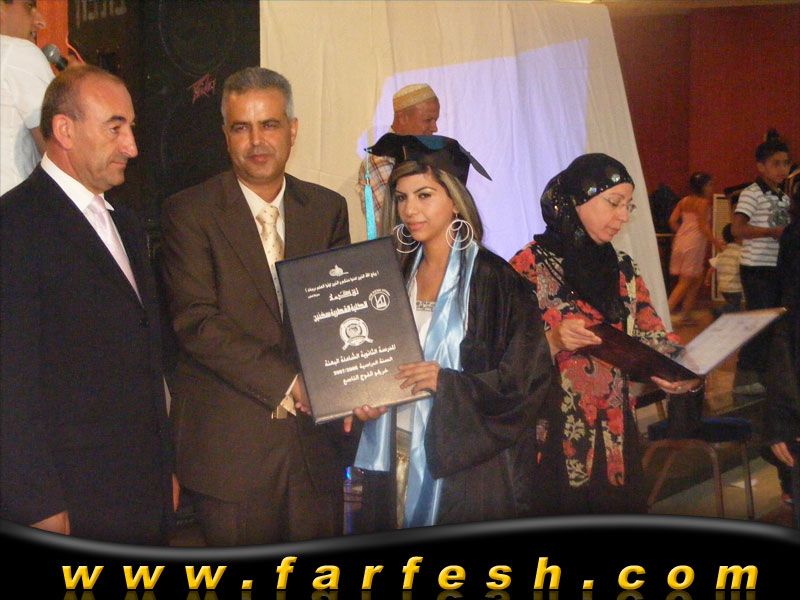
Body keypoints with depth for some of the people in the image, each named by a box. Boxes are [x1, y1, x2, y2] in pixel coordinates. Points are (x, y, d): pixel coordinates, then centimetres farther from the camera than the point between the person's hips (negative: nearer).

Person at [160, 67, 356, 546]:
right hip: (232, 442, -3)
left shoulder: (327, 209, 9)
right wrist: (288, 382, -19)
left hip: (317, 439, 4)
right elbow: (196, 322, -13)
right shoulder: (190, 212, -4)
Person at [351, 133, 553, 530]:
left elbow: (529, 378, -13)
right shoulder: (399, 275, 8)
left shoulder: (493, 280, -9)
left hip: (466, 465, -5)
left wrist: (448, 383, -22)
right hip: (397, 453, 5)